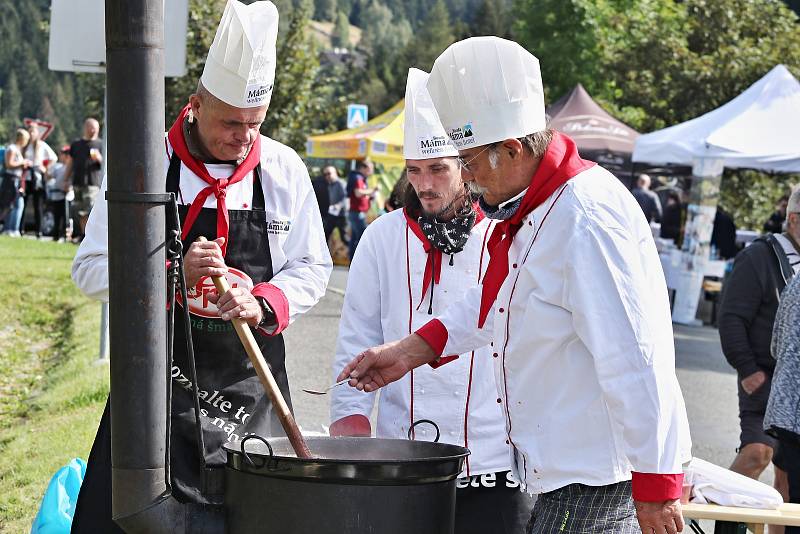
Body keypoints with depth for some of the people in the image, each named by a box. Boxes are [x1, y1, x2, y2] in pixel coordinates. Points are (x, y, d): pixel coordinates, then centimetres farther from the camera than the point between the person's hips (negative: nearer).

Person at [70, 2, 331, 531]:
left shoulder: (284, 169, 3)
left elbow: (312, 268, 9)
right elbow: (93, 268, -4)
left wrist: (263, 303, -12)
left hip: (252, 382, 2)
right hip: (161, 374, -2)